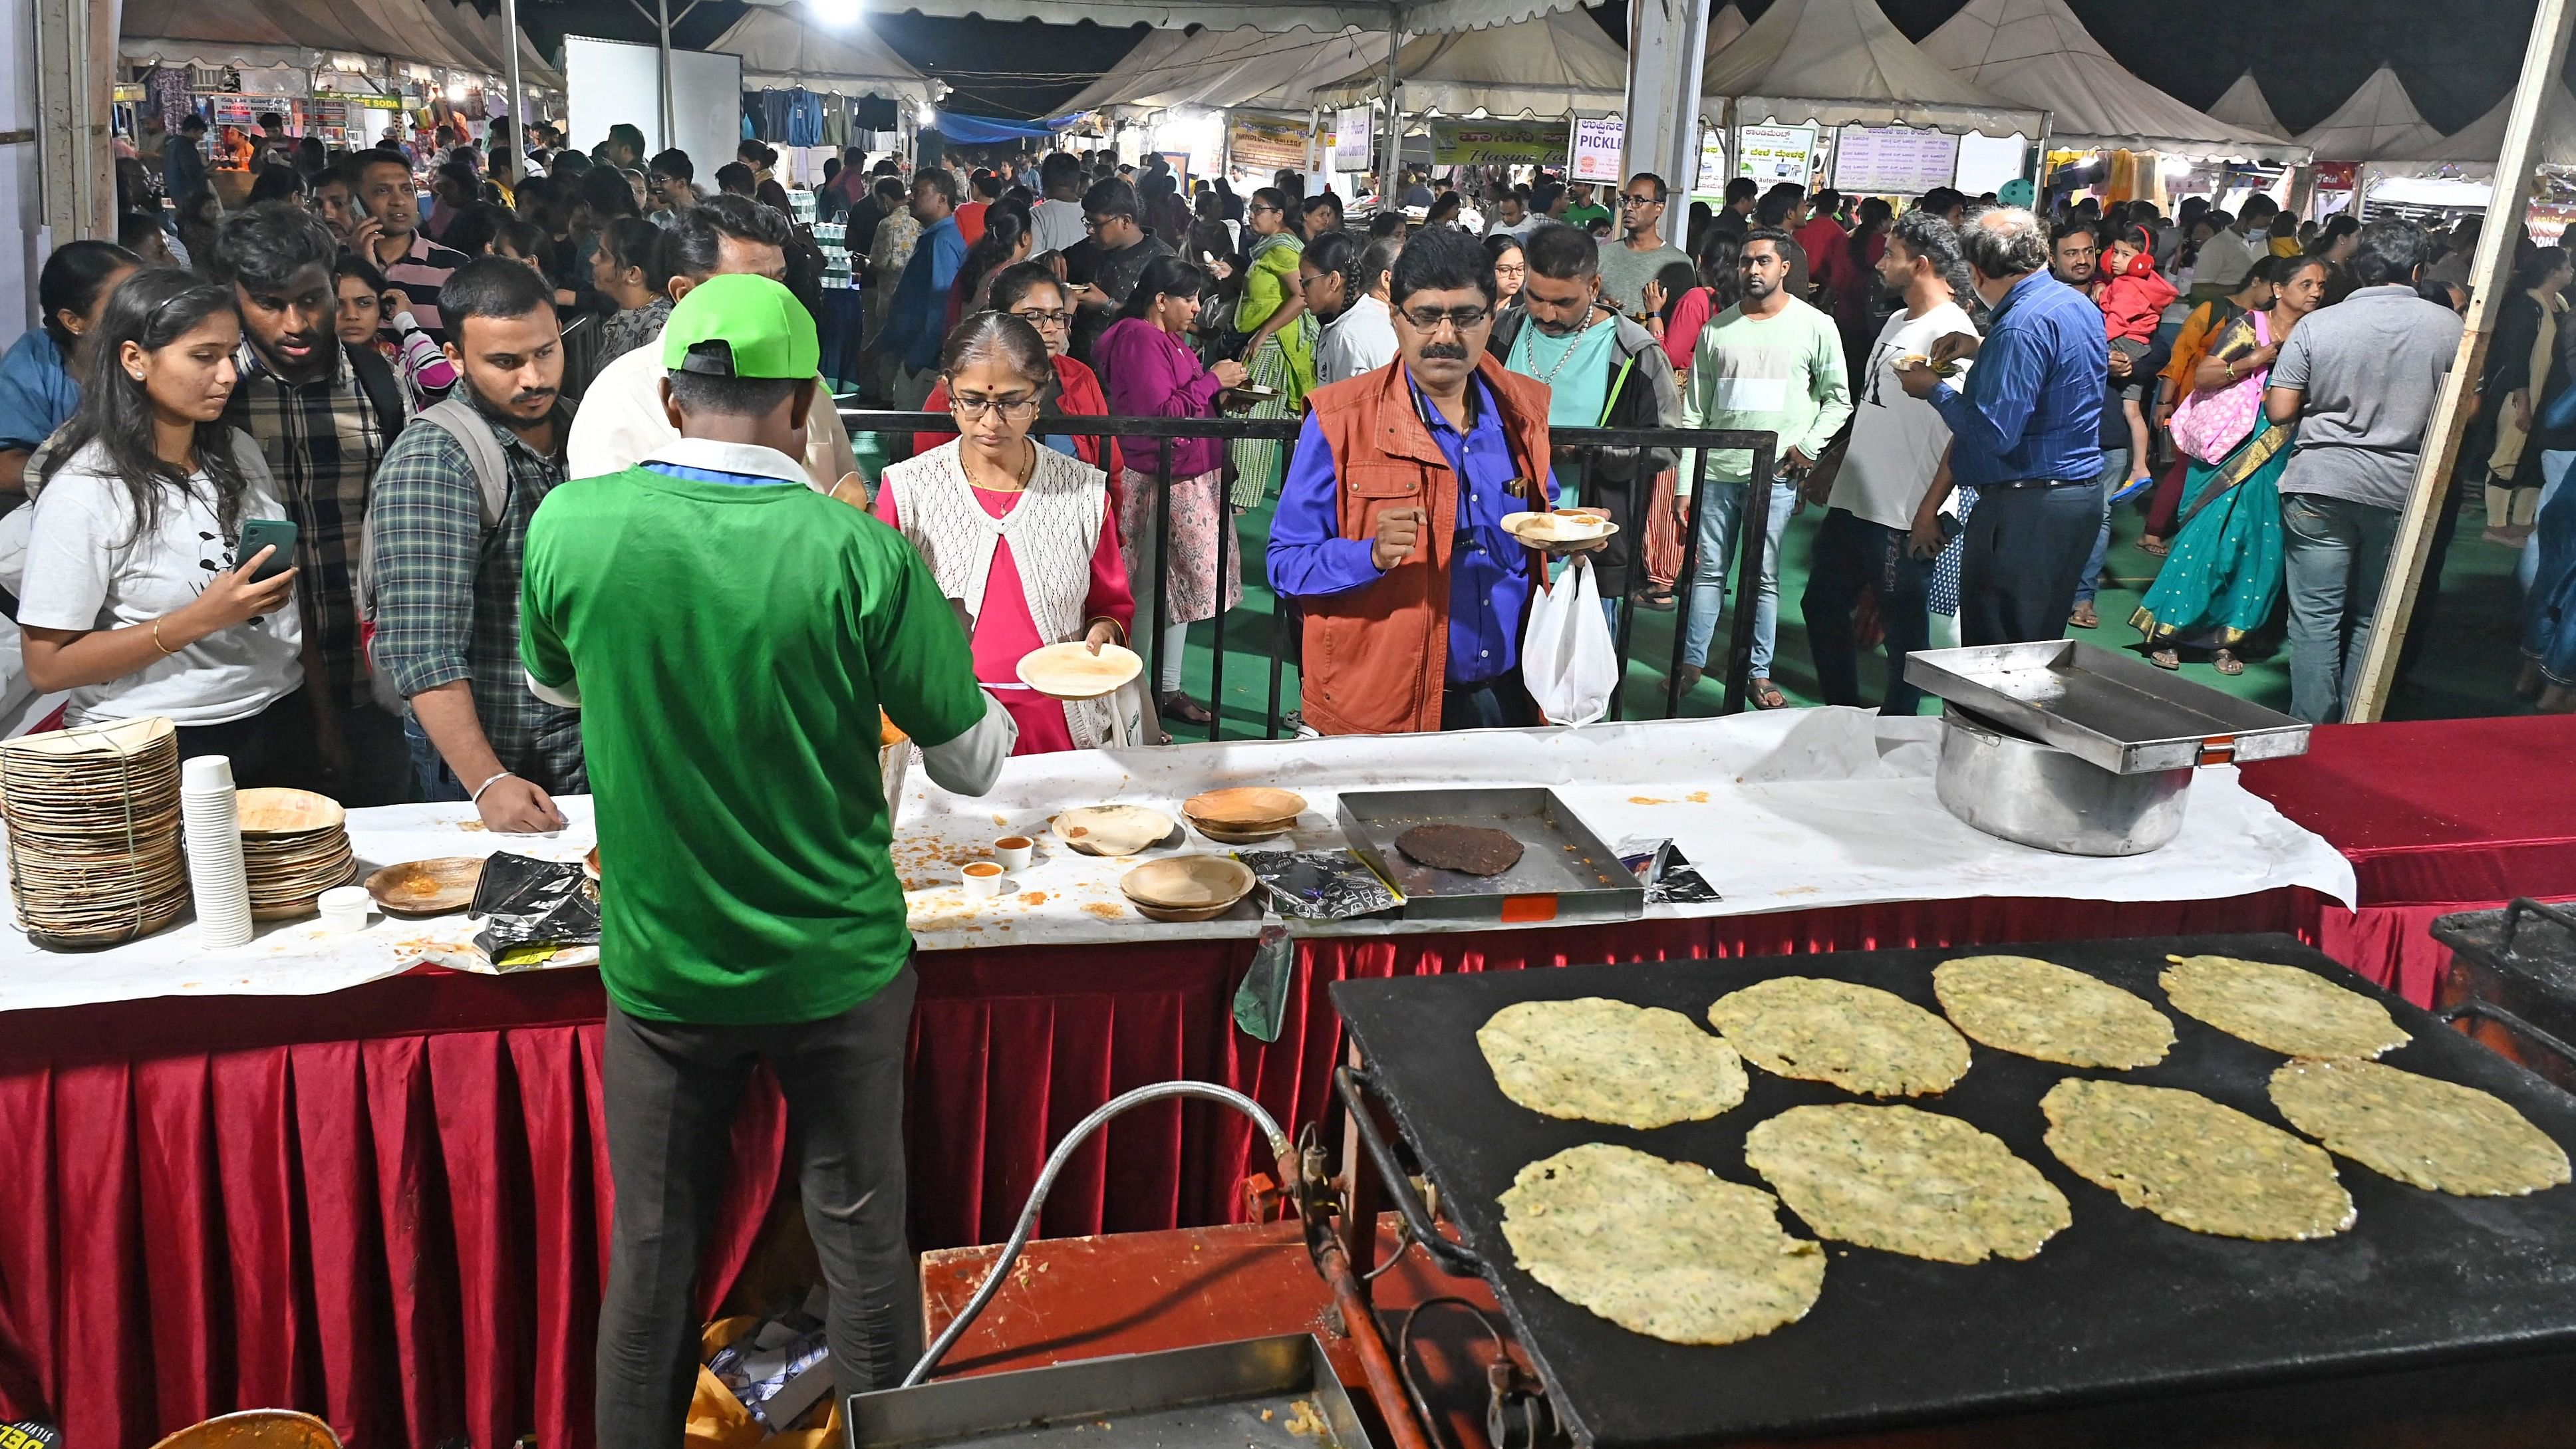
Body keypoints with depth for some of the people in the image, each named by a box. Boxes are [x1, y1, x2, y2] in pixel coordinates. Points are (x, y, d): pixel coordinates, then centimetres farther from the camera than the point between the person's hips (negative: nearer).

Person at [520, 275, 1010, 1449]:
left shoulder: (570, 526, -11)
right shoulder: (861, 556, -19)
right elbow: (972, 765, -9)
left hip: (658, 968, 2)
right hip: (838, 967, -1)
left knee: (650, 1253, 18)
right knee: (862, 1244, 16)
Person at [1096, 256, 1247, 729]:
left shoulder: (1169, 338, 16)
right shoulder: (1139, 339, -16)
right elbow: (1160, 414, -23)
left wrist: (1222, 392, 8)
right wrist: (1211, 381, -16)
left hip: (1190, 479, 10)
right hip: (1157, 484, -10)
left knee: (1179, 585, 16)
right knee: (1150, 593, -5)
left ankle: (1168, 690, 27)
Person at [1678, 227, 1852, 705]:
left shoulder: (1816, 326, 2)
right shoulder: (1717, 328, 8)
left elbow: (1838, 398, 8)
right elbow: (1694, 409, 8)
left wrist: (1809, 447, -7)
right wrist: (1685, 482, 4)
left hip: (1776, 473, -2)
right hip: (1717, 469, 2)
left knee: (1764, 577, 4)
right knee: (1707, 571, 7)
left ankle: (1759, 673, 13)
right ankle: (1692, 664, 17)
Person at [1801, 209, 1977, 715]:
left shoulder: (1951, 332, -15)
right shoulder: (1898, 322, 14)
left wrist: (1931, 510, -21)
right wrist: (1831, 467, 20)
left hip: (1903, 517, -10)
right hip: (1852, 502, 10)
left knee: (1904, 627, 3)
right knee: (1822, 606, 17)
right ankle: (1841, 712, 30)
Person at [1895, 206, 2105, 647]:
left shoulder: (2023, 324, -19)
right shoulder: (2080, 304, 11)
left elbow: (1994, 433, -25)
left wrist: (1934, 389, -10)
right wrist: (1982, 349, 17)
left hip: (2027, 508, -10)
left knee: (1995, 650, -3)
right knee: (2041, 641, 16)